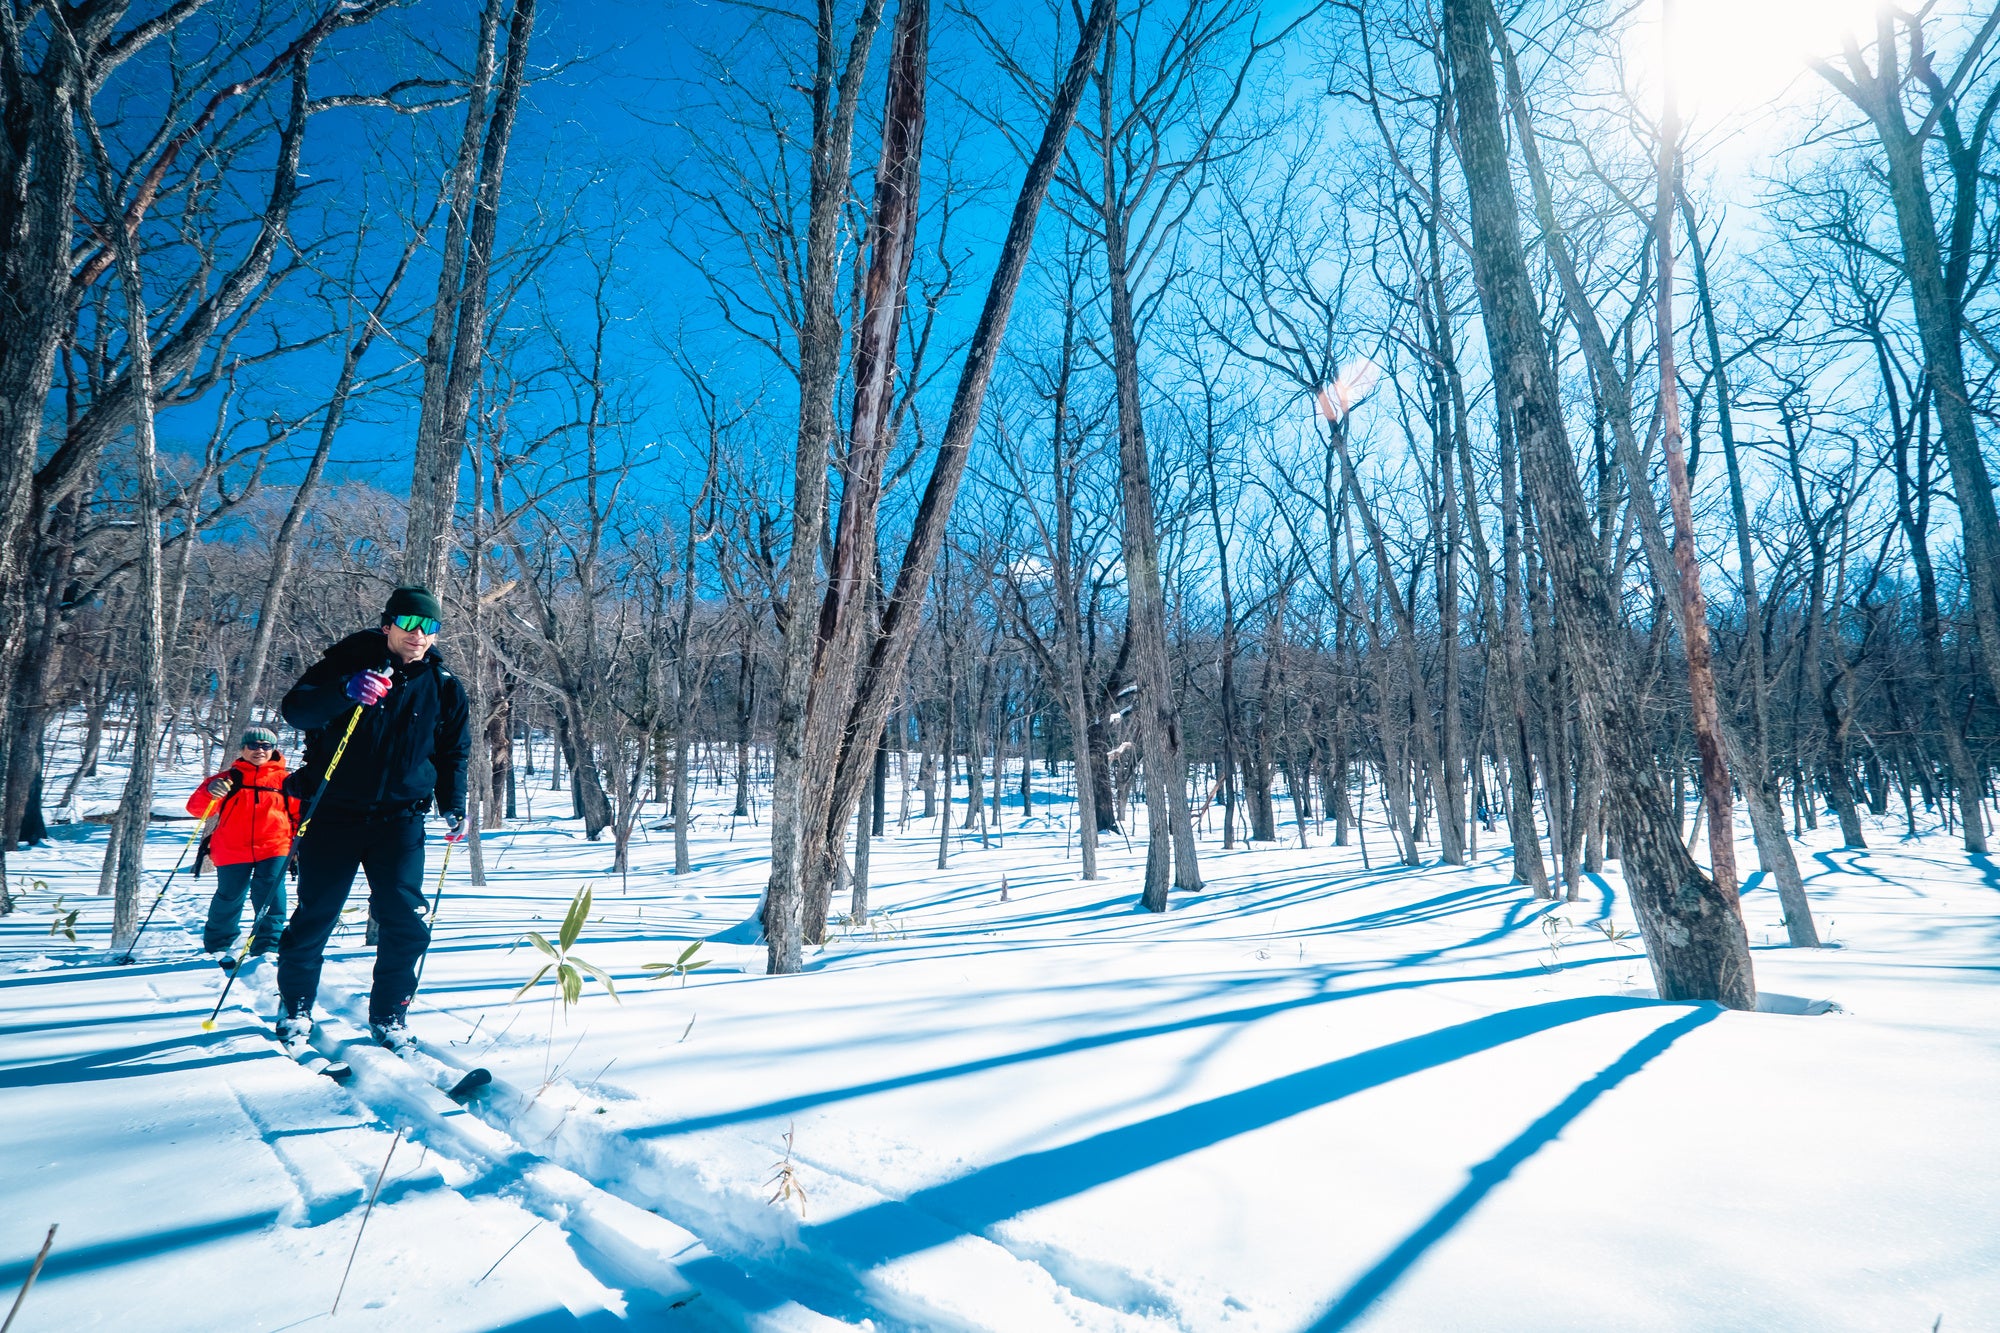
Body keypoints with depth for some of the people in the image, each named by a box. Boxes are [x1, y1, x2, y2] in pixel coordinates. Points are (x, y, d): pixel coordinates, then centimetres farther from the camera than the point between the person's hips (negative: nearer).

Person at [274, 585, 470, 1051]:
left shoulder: (444, 686, 4)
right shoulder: (347, 661, -4)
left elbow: (453, 752, 16)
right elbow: (294, 710, -15)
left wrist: (453, 807, 7)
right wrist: (346, 691, -34)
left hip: (399, 819, 2)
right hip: (333, 814, -1)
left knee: (407, 921, -5)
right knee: (314, 916, 7)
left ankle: (388, 1015, 13)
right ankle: (295, 1007, 30)